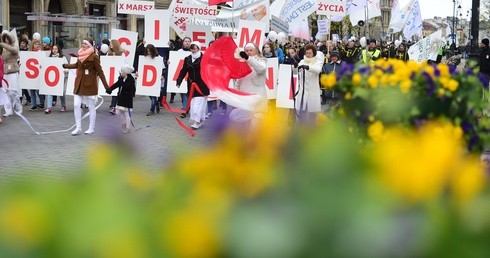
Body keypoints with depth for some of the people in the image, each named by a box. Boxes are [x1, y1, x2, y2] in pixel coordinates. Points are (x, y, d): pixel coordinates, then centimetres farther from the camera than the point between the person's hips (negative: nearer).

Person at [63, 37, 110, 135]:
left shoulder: (94, 57, -12)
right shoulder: (81, 55, 7)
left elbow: (100, 72, -11)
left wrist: (106, 86, -12)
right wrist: (64, 65, 31)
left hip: (90, 84, -6)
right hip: (79, 83, 6)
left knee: (91, 107, 5)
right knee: (76, 105, 0)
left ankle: (92, 128, 16)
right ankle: (78, 128, 8)